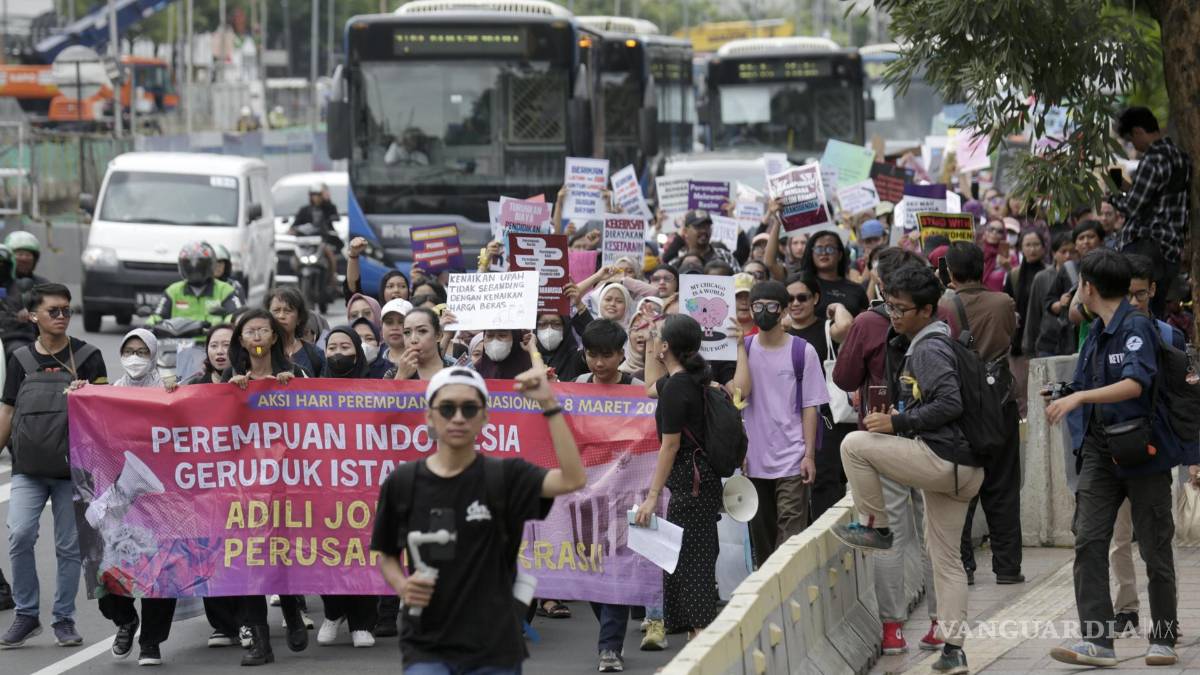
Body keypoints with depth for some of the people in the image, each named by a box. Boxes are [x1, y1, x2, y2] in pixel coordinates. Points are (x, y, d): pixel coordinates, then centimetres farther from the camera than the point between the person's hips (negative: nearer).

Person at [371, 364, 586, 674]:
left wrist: (548, 404, -23)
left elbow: (573, 479, -19)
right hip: (426, 649, 0)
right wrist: (402, 586, -8)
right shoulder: (401, 484, 1)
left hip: (494, 650, 0)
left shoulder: (503, 477, -3)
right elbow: (386, 555, 14)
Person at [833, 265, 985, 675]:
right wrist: (902, 416, 16)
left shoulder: (927, 349, -12)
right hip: (963, 468, 10)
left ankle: (875, 527, 3)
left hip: (942, 459, -10)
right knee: (946, 559, 13)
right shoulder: (936, 342, 18)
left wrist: (898, 422, -16)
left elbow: (950, 404, -23)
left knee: (854, 444, -7)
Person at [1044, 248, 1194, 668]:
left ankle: (1164, 640, 14)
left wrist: (1079, 397, -33)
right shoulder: (1096, 333, 12)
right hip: (1100, 451, 7)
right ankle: (1097, 641, -11)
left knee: (1154, 547, 3)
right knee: (1089, 542, -7)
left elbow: (1134, 384, -28)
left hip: (1143, 450, -7)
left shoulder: (1137, 327, -13)